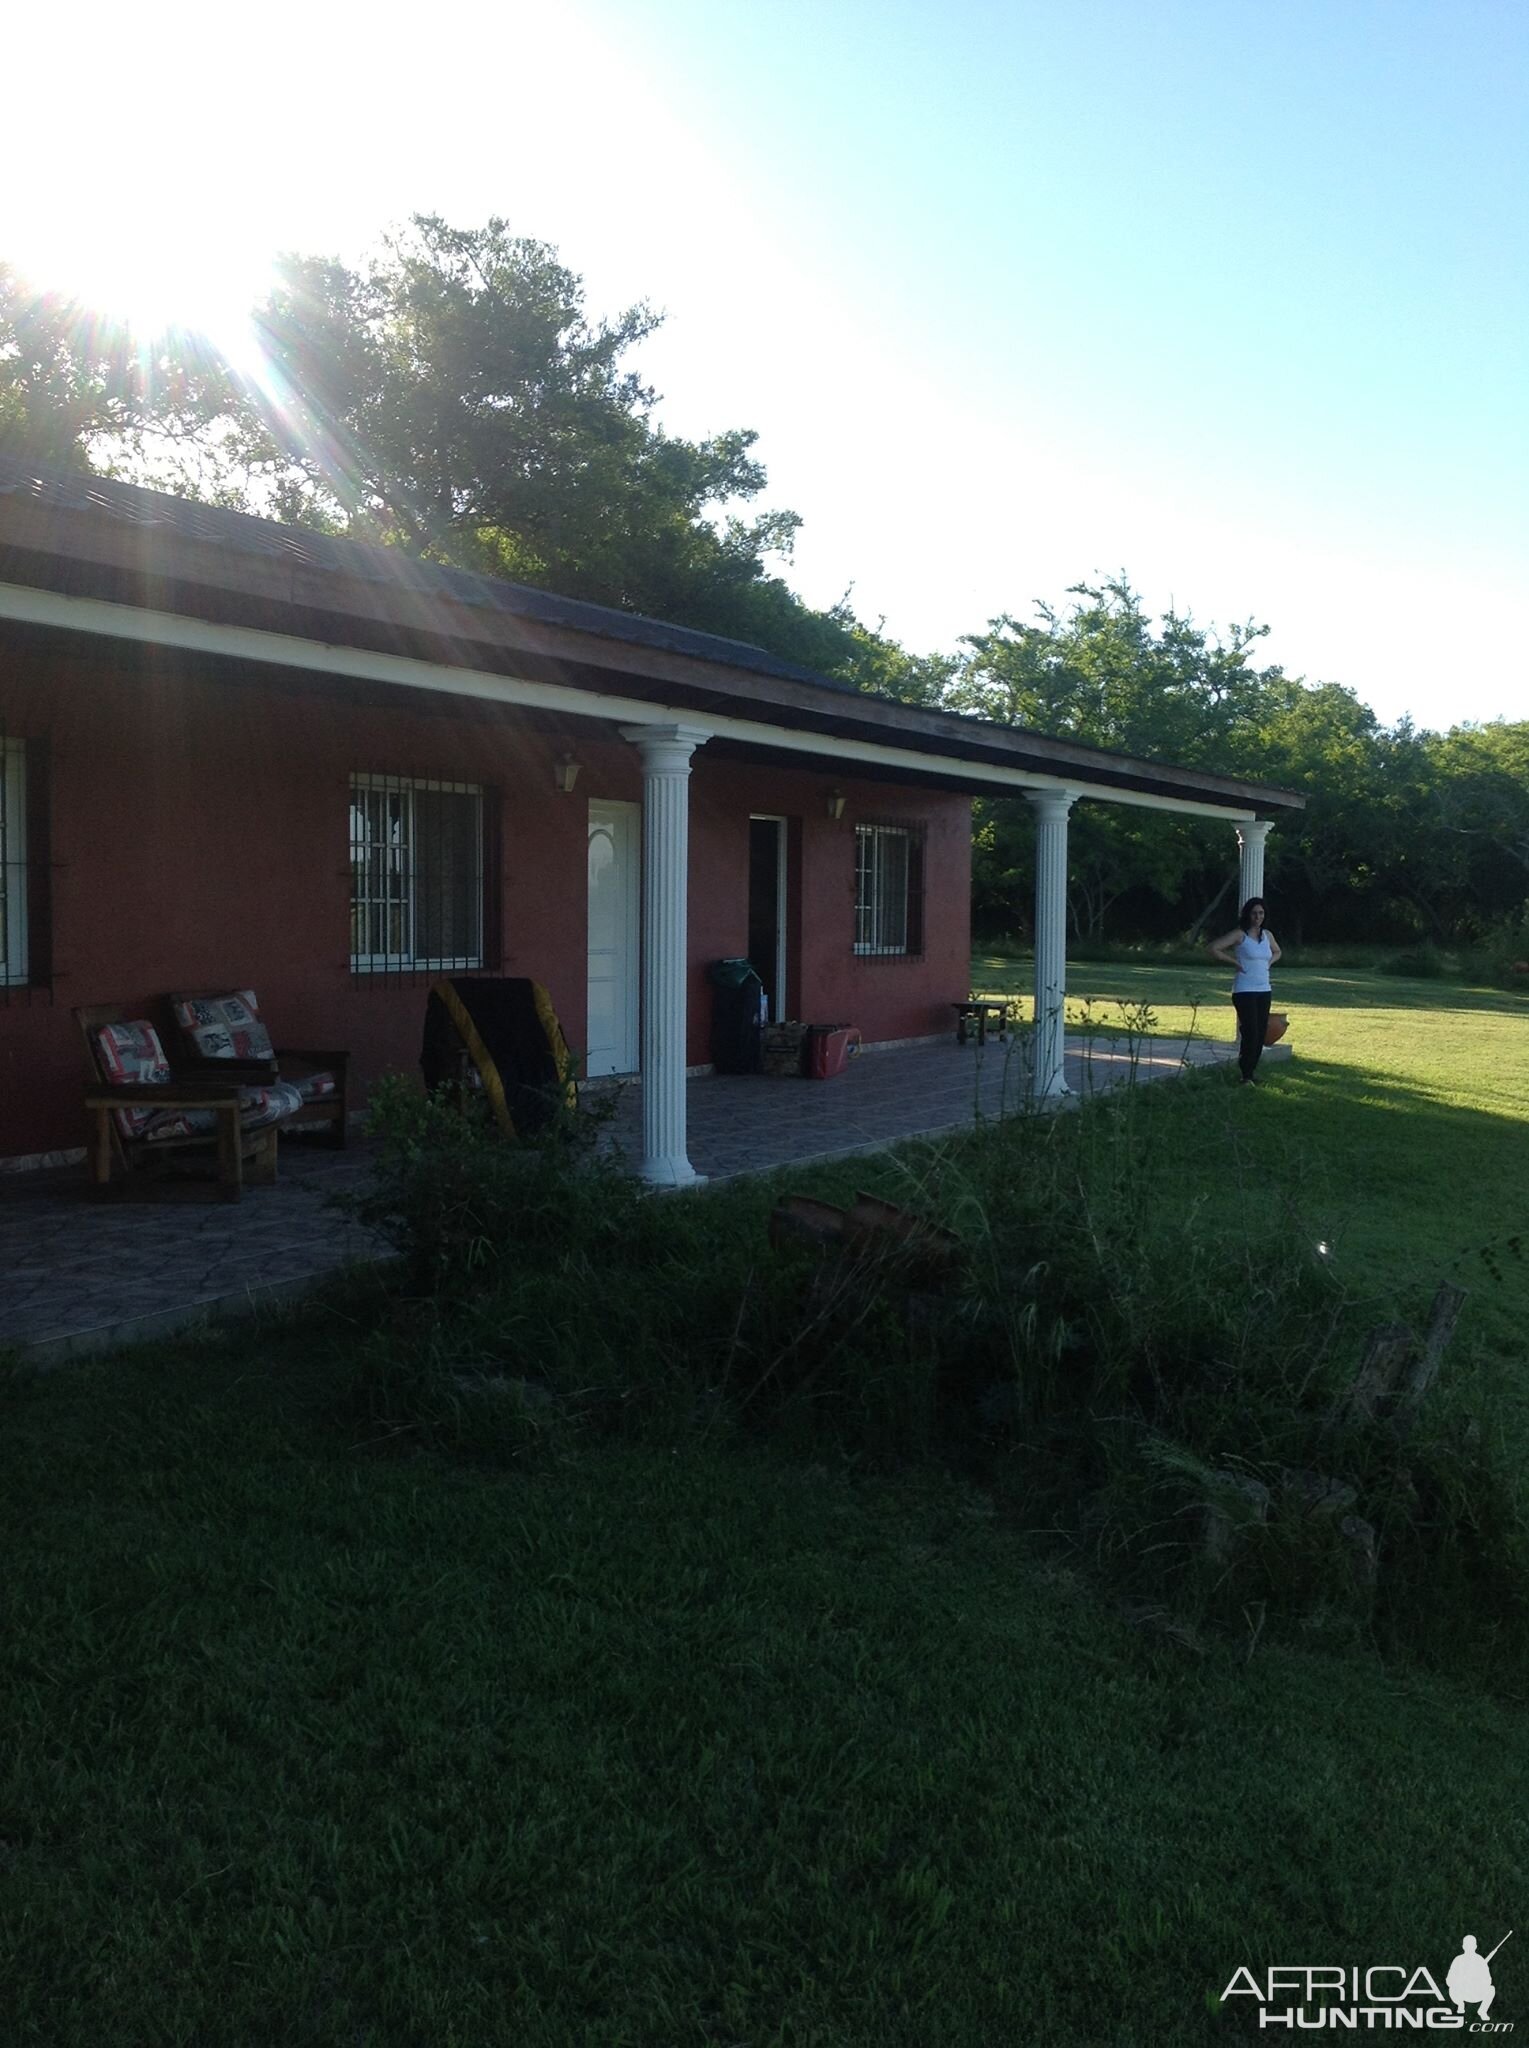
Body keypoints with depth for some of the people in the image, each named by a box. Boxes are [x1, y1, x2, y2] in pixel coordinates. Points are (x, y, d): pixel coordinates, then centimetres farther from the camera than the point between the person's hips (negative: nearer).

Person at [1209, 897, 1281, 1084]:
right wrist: (1234, 962, -11)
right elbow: (1214, 948, -13)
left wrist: (1269, 963, 11)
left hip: (1264, 990, 6)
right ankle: (1246, 1076, -7)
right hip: (1244, 991, -6)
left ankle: (1252, 1071, 16)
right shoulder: (1240, 935, -7)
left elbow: (1277, 952, 31)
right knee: (1250, 1033, -12)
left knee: (1261, 1033, 6)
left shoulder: (1267, 935, 11)